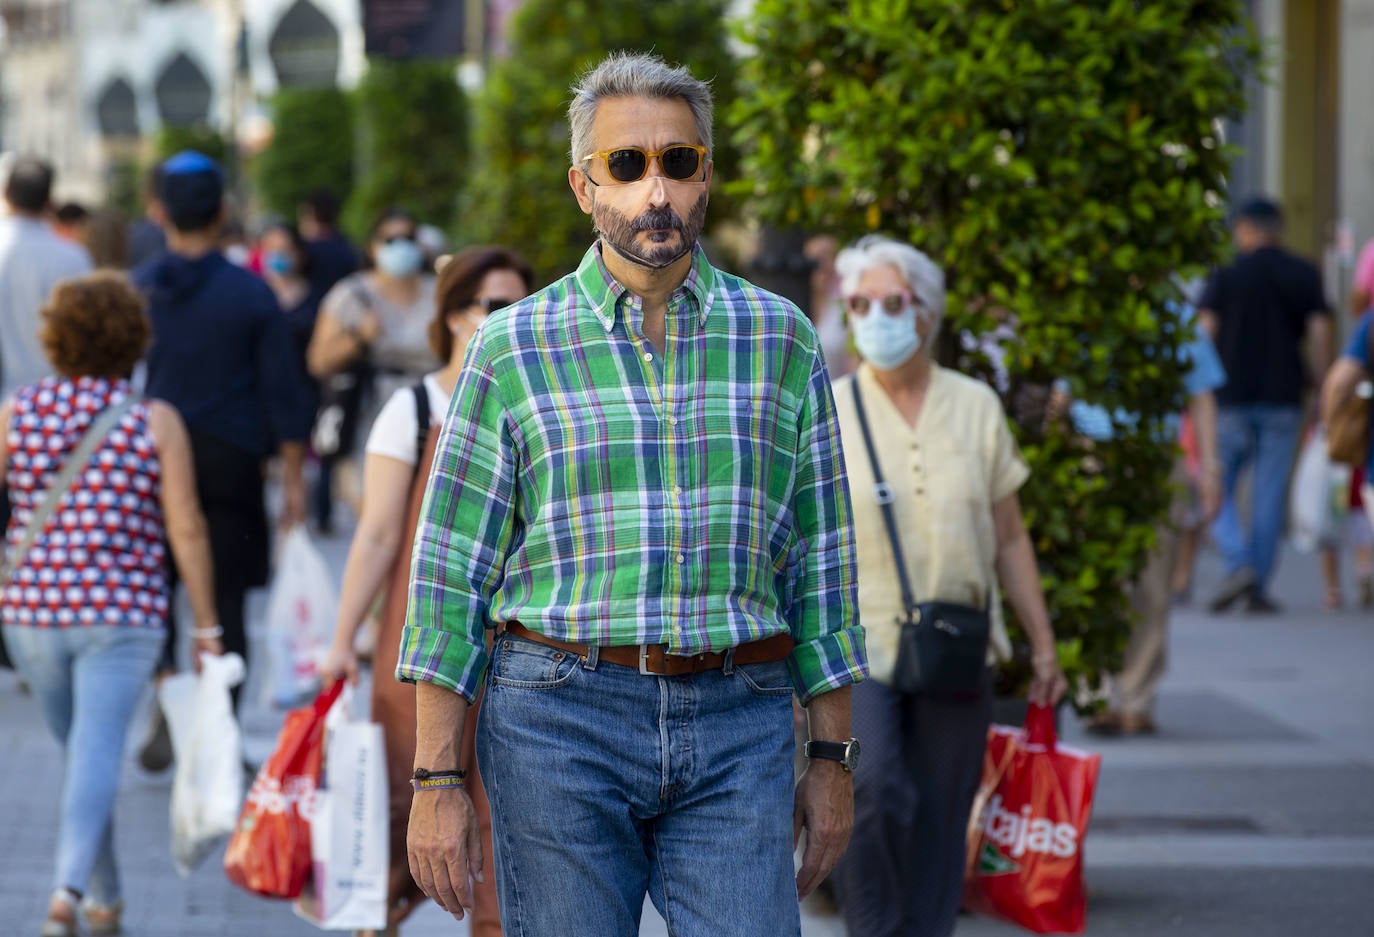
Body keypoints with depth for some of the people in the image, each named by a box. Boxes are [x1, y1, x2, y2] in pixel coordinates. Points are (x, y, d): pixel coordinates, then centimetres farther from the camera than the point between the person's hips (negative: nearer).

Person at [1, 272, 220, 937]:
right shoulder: (156, 421, -4)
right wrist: (206, 625, 2)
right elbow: (185, 528, -5)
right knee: (97, 752, -8)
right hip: (121, 613, -3)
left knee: (80, 750, 19)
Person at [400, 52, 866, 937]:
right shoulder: (513, 348, 3)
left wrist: (834, 757, 9)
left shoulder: (783, 340, 9)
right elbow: (452, 573, 2)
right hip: (559, 726, -1)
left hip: (736, 731, 1)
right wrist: (438, 780, -3)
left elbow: (820, 563, 12)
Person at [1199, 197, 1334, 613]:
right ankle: (1258, 589, 3)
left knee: (1217, 492, 8)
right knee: (1269, 497, 5)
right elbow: (1319, 334, -1)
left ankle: (1240, 564, -14)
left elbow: (1205, 331, -8)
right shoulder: (1305, 276, 5)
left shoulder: (1226, 276, 0)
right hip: (1284, 399, 2)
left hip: (1232, 397, -2)